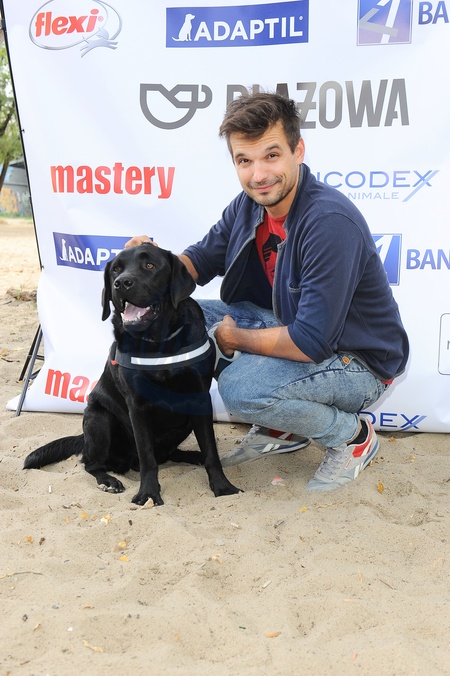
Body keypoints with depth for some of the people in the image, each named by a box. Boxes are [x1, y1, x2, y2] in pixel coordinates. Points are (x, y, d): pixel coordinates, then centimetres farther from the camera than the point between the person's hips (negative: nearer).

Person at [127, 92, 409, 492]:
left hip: (360, 362, -8)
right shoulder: (249, 205, -5)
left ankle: (352, 435, -1)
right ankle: (282, 429, 9)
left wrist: (236, 337, -17)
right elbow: (202, 260, 10)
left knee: (240, 388, -30)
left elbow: (310, 342, -33)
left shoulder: (330, 222, -31)